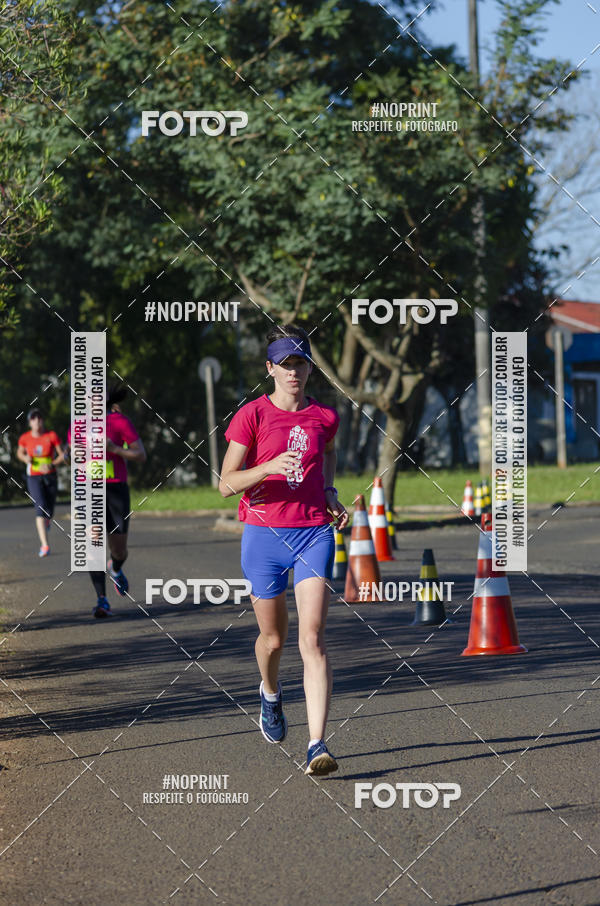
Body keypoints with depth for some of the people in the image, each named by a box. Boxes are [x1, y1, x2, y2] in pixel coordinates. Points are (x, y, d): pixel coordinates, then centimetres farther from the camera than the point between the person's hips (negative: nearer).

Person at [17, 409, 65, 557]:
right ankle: (45, 546, -29)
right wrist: (25, 459, -10)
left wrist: (51, 465, -23)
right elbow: (20, 452, 13)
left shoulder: (52, 436, -11)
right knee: (40, 507, -23)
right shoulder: (25, 438, -6)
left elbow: (62, 455, -6)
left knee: (49, 513, 10)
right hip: (34, 478, -1)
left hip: (50, 476, 1)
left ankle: (46, 521, 53)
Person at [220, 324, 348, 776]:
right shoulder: (252, 415, -4)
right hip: (264, 534, -1)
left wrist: (330, 493, 11)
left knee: (313, 638, -12)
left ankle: (318, 745, -18)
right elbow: (226, 484, -7)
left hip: (314, 533, 1)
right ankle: (271, 693, 48)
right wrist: (271, 467, -23)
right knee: (273, 638, 11)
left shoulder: (324, 417, 5)